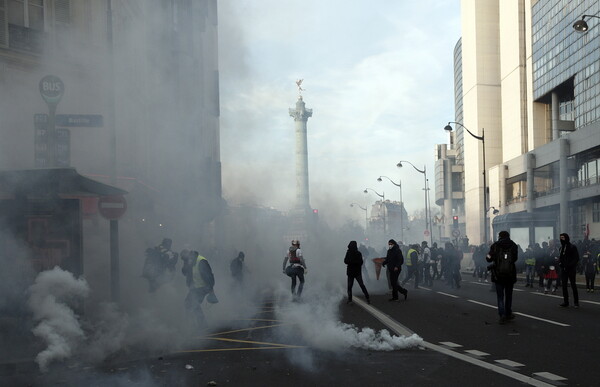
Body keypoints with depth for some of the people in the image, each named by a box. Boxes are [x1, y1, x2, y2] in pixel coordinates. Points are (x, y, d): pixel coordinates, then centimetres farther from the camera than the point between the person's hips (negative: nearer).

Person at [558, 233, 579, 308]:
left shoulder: (572, 247, -8)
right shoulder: (561, 247, 12)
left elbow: (576, 258, -10)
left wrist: (569, 265, -18)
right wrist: (559, 262, 0)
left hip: (571, 269, -6)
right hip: (563, 269, 6)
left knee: (573, 285, -3)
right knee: (564, 285, 6)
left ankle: (576, 302, 4)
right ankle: (565, 301, 12)